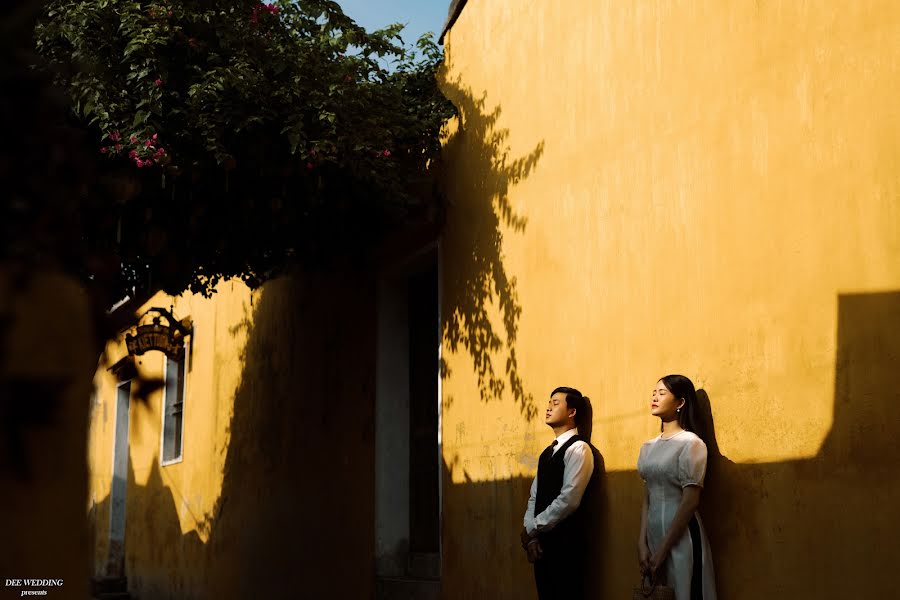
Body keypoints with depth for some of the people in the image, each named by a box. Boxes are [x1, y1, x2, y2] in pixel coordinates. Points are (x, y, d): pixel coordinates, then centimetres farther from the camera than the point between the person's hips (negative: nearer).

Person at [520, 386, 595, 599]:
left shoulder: (578, 449, -10)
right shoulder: (547, 452, 16)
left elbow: (569, 500, -19)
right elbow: (534, 497, 13)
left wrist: (532, 528, -12)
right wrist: (531, 535, -2)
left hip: (565, 541, -8)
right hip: (542, 540, 8)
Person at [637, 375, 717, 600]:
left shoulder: (690, 443, -9)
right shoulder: (648, 447, 10)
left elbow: (690, 501, -14)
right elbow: (647, 498, 9)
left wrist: (663, 550, -15)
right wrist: (642, 543, -2)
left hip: (681, 535, -6)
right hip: (653, 533, 6)